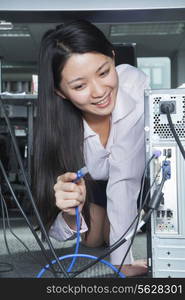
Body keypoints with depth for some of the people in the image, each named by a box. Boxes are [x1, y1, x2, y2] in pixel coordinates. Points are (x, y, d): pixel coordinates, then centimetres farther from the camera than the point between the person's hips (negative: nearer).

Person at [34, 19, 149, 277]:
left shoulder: (135, 84, -39)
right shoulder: (56, 123, -35)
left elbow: (124, 177, -35)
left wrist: (123, 259, -38)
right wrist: (71, 211, -52)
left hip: (142, 173, 0)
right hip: (90, 183, 1)